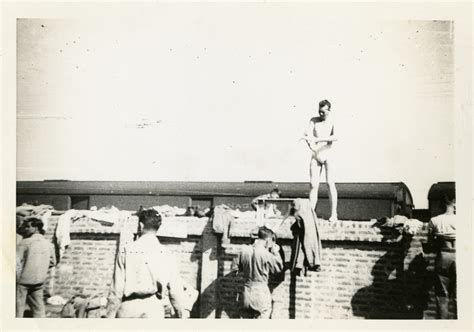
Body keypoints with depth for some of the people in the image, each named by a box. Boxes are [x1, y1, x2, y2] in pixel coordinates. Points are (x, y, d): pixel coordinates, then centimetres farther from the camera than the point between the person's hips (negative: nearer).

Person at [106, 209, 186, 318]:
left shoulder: (126, 251, -1)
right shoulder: (166, 255, 2)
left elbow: (116, 290, -1)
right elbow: (176, 293, 3)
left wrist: (110, 316, 7)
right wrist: (182, 315, 14)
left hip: (128, 309, 0)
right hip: (154, 309, 0)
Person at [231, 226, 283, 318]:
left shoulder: (244, 250, -3)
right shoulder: (266, 254, -18)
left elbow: (235, 267, 6)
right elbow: (278, 267, -5)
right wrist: (276, 252, 2)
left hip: (247, 293, 5)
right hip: (261, 293, -5)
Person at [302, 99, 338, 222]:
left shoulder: (333, 122, -2)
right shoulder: (314, 120, 8)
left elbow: (335, 137, -21)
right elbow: (307, 134, -8)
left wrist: (318, 139, -26)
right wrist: (310, 144, -29)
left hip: (328, 155, -2)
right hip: (315, 156, 3)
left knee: (330, 183, -9)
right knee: (313, 185, -3)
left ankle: (334, 213, -5)